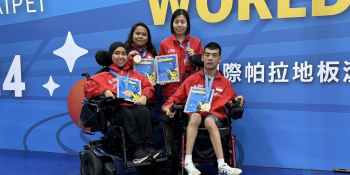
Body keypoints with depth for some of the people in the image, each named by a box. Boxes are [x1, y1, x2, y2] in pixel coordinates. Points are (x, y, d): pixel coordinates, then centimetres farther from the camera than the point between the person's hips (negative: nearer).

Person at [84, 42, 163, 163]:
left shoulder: (134, 74, 30)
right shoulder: (105, 76, 21)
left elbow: (148, 86, 20)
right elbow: (88, 86, 8)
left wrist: (144, 96, -2)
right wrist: (105, 91, -10)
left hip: (134, 106, 2)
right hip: (115, 109, -2)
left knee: (144, 112, -32)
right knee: (126, 114, -37)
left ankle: (149, 148, -37)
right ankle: (138, 150, -42)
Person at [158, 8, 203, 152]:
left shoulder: (196, 42, 6)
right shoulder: (165, 44, 6)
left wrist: (194, 57, -8)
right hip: (170, 89, 1)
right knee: (169, 121, 6)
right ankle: (170, 152, 22)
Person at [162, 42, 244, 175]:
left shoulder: (225, 83, 16)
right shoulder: (192, 80, 14)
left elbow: (232, 101, 22)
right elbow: (177, 97, 14)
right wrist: (168, 107, -4)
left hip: (215, 115, 0)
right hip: (196, 114, 0)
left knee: (209, 121, -37)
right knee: (195, 117, -36)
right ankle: (188, 162, -41)